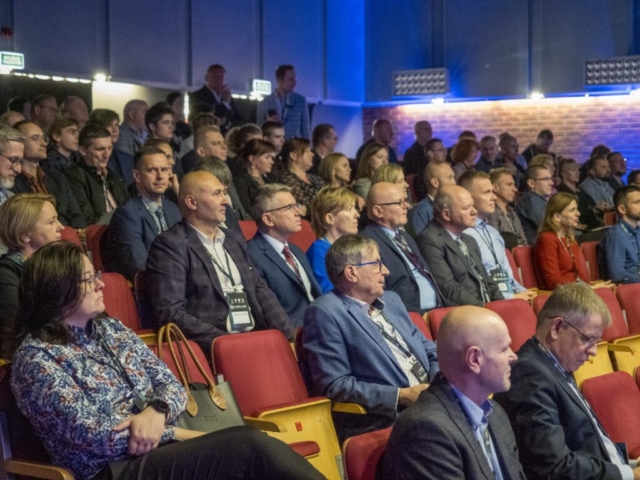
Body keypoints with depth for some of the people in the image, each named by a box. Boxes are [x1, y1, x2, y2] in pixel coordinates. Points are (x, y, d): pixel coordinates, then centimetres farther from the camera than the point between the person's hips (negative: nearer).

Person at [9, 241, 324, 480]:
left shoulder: (111, 329, 15)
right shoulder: (36, 359, -6)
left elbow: (170, 383, 12)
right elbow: (94, 435, -13)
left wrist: (156, 411, -12)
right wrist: (178, 434, -11)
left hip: (163, 449, 6)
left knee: (252, 443, -24)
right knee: (251, 445, -26)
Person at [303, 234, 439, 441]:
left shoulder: (391, 300, 20)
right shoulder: (325, 312, -4)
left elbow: (430, 352, 23)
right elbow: (335, 385, -11)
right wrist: (401, 396, -15)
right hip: (384, 418, -8)